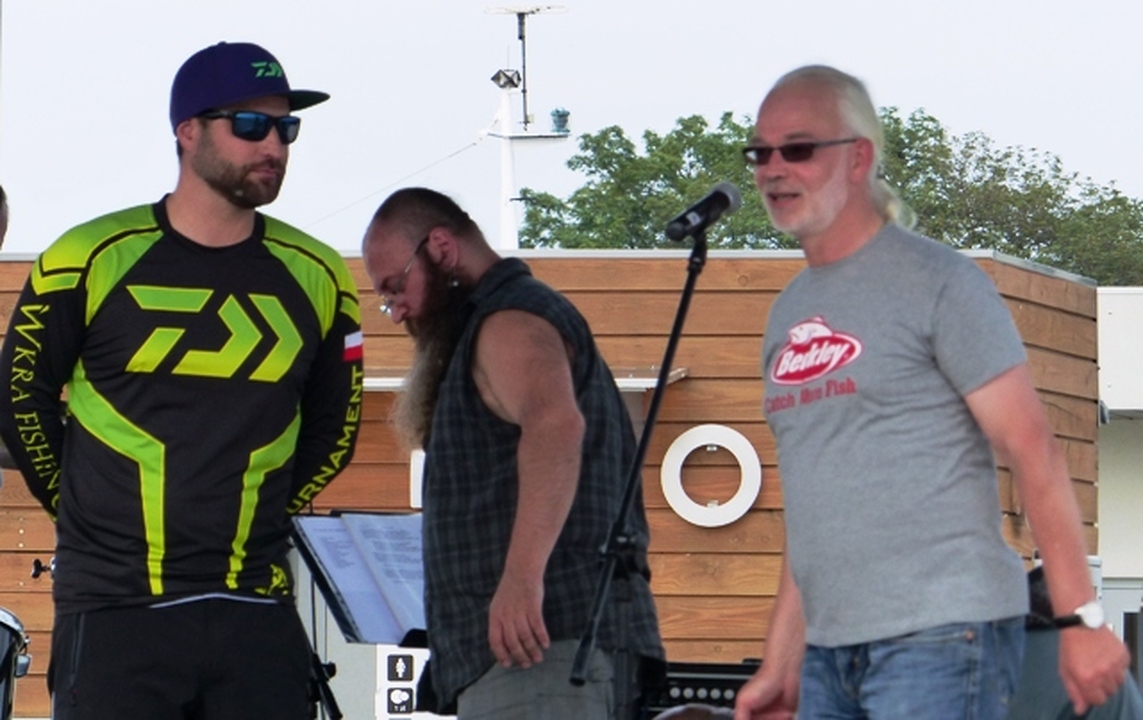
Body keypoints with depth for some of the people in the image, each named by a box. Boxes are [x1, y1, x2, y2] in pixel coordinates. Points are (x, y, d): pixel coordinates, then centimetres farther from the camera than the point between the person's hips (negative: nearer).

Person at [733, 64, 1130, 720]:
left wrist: (1081, 618, -15)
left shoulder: (936, 283, -4)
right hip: (830, 651, 8)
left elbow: (1033, 451, -9)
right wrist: (782, 665, 18)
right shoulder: (789, 314, 18)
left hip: (940, 638, -7)